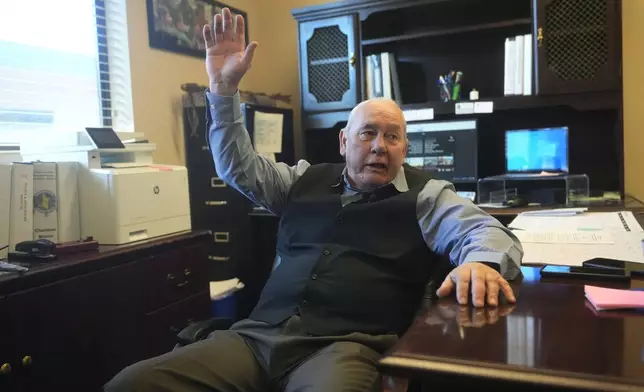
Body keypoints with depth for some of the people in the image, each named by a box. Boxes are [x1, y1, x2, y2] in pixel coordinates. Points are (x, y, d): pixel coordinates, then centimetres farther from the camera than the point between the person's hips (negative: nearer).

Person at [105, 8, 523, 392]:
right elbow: (238, 166, 23)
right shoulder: (307, 180, 21)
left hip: (348, 345, -3)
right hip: (260, 334, 4)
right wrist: (224, 87, 14)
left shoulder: (423, 195, 10)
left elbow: (486, 229, 1)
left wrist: (481, 262, -25)